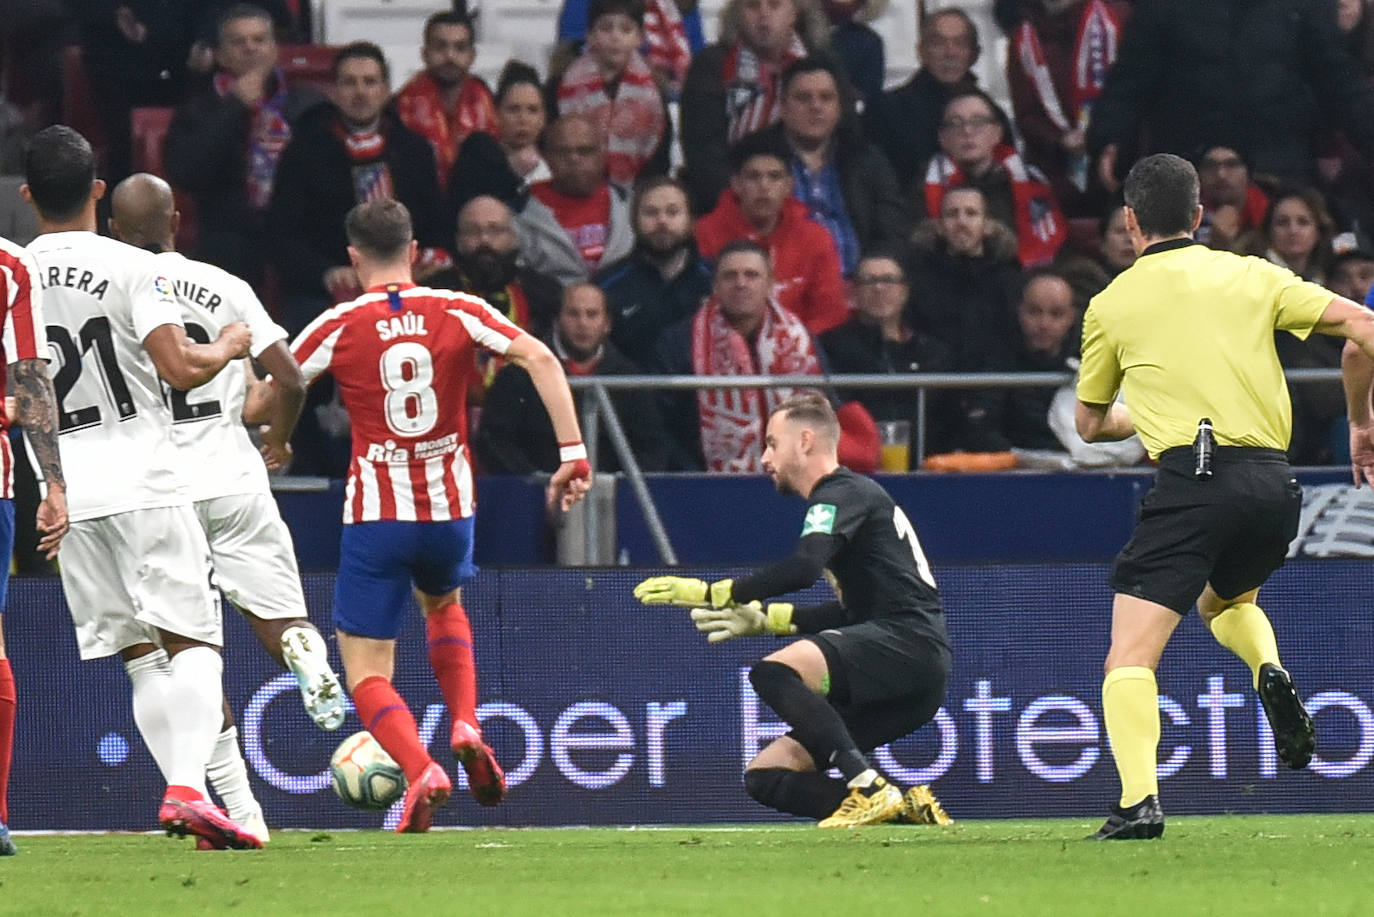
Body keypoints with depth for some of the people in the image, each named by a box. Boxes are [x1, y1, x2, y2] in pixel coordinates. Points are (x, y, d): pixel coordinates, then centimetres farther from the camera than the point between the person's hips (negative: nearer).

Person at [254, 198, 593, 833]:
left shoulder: (339, 326, -3)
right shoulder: (457, 312, 2)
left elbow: (258, 407, 1)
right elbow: (540, 359, -11)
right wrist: (572, 453, -11)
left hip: (375, 518, -3)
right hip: (450, 510, 3)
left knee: (366, 673, 3)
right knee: (444, 604, 35)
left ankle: (421, 770, -24)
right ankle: (466, 728, 13)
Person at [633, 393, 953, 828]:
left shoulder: (842, 494, -4)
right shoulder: (847, 496, 27)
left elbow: (803, 567, -22)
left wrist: (714, 594, -17)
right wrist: (765, 617, 28)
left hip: (910, 640, -10)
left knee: (774, 673, -31)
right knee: (766, 776, 5)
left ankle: (870, 790, -32)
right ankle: (903, 807, -5)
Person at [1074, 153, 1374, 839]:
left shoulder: (1112, 304, 11)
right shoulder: (1252, 276, 15)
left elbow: (1089, 423, 23)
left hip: (1192, 478, -4)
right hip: (1274, 483, 4)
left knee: (1130, 656, -4)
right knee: (1226, 601, 33)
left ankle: (1138, 801, -25)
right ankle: (1270, 673, 2)